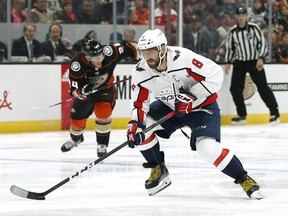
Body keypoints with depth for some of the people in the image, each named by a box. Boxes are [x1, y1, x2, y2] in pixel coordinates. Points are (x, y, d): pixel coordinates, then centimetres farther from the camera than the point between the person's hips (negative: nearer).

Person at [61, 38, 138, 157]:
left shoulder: (109, 52, -33)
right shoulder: (77, 64, -35)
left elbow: (128, 46, -19)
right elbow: (74, 90, -31)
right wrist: (82, 91, -52)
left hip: (106, 87, 0)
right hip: (86, 90, 0)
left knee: (103, 112, -22)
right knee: (77, 117, 3)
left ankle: (102, 144, -4)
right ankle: (76, 138, 37)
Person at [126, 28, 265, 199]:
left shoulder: (183, 57, -31)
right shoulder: (140, 72, -15)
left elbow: (215, 74, -28)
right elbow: (139, 102, -6)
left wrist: (192, 97, -30)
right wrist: (136, 124, -23)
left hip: (201, 107, -6)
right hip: (169, 108, 6)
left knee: (207, 147, -26)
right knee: (142, 126, -13)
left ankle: (244, 180, -10)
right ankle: (159, 170, 8)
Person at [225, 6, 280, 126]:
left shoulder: (254, 28, -9)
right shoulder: (233, 31, 2)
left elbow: (262, 42, -8)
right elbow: (230, 47, 11)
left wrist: (261, 58, -17)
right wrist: (228, 62, 6)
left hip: (255, 62, -4)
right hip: (239, 62, 4)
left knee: (263, 87, -8)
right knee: (235, 88, -4)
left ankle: (274, 112, -2)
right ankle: (242, 115, 10)